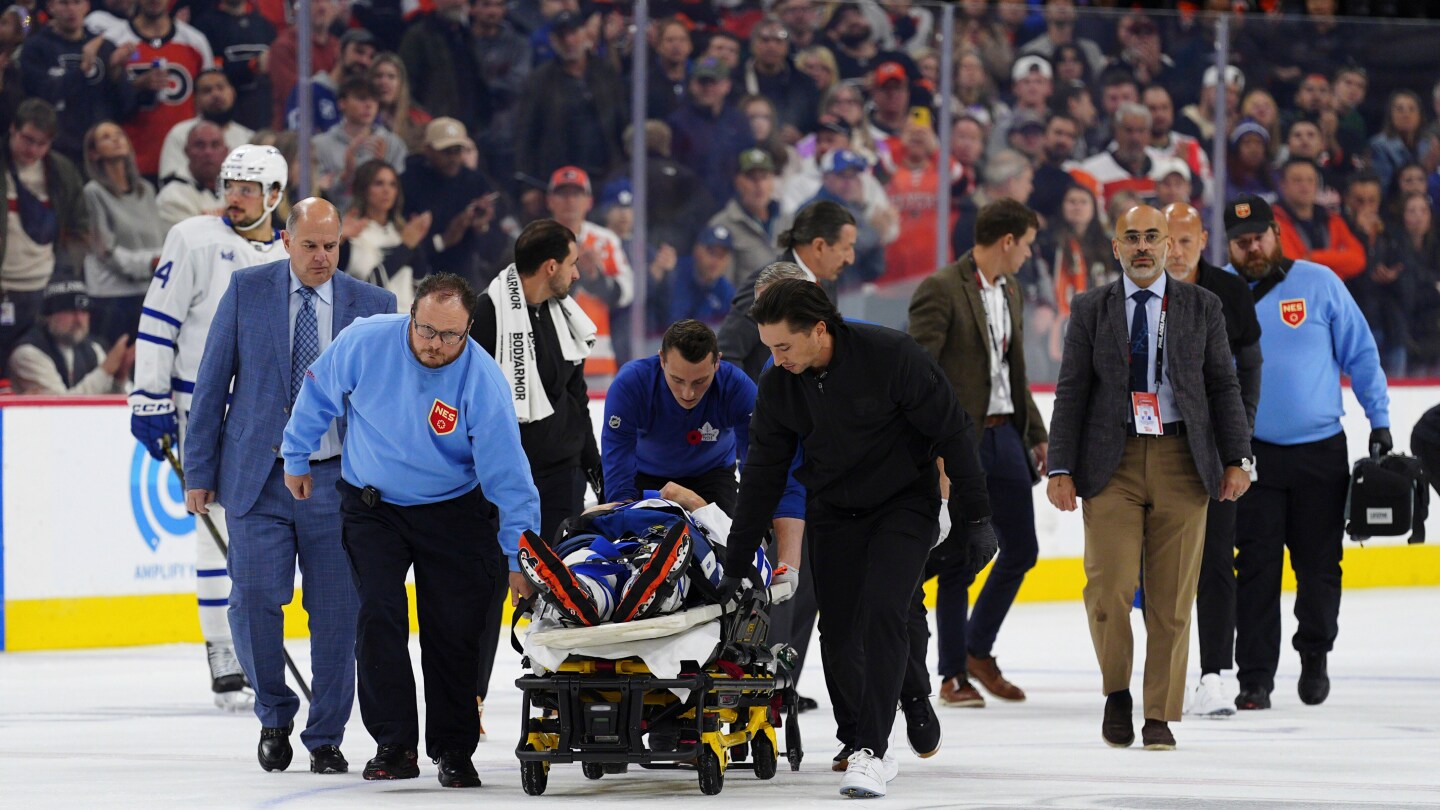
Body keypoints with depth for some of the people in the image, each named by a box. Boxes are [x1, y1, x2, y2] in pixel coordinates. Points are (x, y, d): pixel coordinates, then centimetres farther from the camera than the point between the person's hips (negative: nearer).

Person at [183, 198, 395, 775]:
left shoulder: (373, 305, 4)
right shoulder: (246, 290, 3)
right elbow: (212, 382, 4)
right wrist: (200, 470, 1)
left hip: (336, 482, 1)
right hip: (257, 478, 0)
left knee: (337, 613, 0)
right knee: (253, 600, -9)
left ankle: (325, 738, 15)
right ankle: (274, 716, 16)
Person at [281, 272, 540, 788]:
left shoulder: (484, 384, -24)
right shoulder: (365, 343, -21)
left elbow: (507, 474, -21)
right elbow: (318, 396, -1)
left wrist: (519, 557, -22)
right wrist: (297, 458, 9)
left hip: (451, 513, -1)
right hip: (370, 506, 1)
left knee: (454, 629, -2)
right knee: (379, 618, -11)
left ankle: (453, 749, 11)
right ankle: (394, 745, -5)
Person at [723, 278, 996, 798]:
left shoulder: (891, 356, -24)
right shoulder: (779, 386, -9)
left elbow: (953, 432, -16)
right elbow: (763, 478, 2)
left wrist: (974, 518, -13)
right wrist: (735, 567, 4)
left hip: (904, 505, -5)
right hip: (833, 513, 5)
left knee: (882, 615, -20)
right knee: (838, 633, 1)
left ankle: (872, 752, -20)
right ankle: (858, 741, 21)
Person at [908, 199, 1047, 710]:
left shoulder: (1008, 293, 15)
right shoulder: (941, 290, -12)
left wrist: (1036, 434, 21)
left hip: (1004, 436, 8)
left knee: (1021, 551, 9)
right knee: (959, 560, -1)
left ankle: (977, 651, 25)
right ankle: (953, 675, 8)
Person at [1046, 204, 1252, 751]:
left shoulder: (1202, 307, 9)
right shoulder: (1090, 310, 7)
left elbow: (1223, 386, 9)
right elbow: (1070, 393, 6)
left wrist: (1236, 459, 1)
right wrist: (1061, 469, -1)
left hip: (1182, 460, 1)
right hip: (1112, 462, 0)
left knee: (1172, 597, -1)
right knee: (1109, 588, -12)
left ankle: (1160, 716, 8)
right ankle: (1117, 692, 11)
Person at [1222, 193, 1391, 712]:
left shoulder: (1319, 283, -2)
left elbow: (1360, 353, 4)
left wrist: (1379, 419, 2)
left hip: (1322, 451, 0)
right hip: (1253, 454, 0)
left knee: (1319, 564, 7)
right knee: (1257, 568, -4)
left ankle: (1314, 657, 27)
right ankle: (1255, 678, 2)